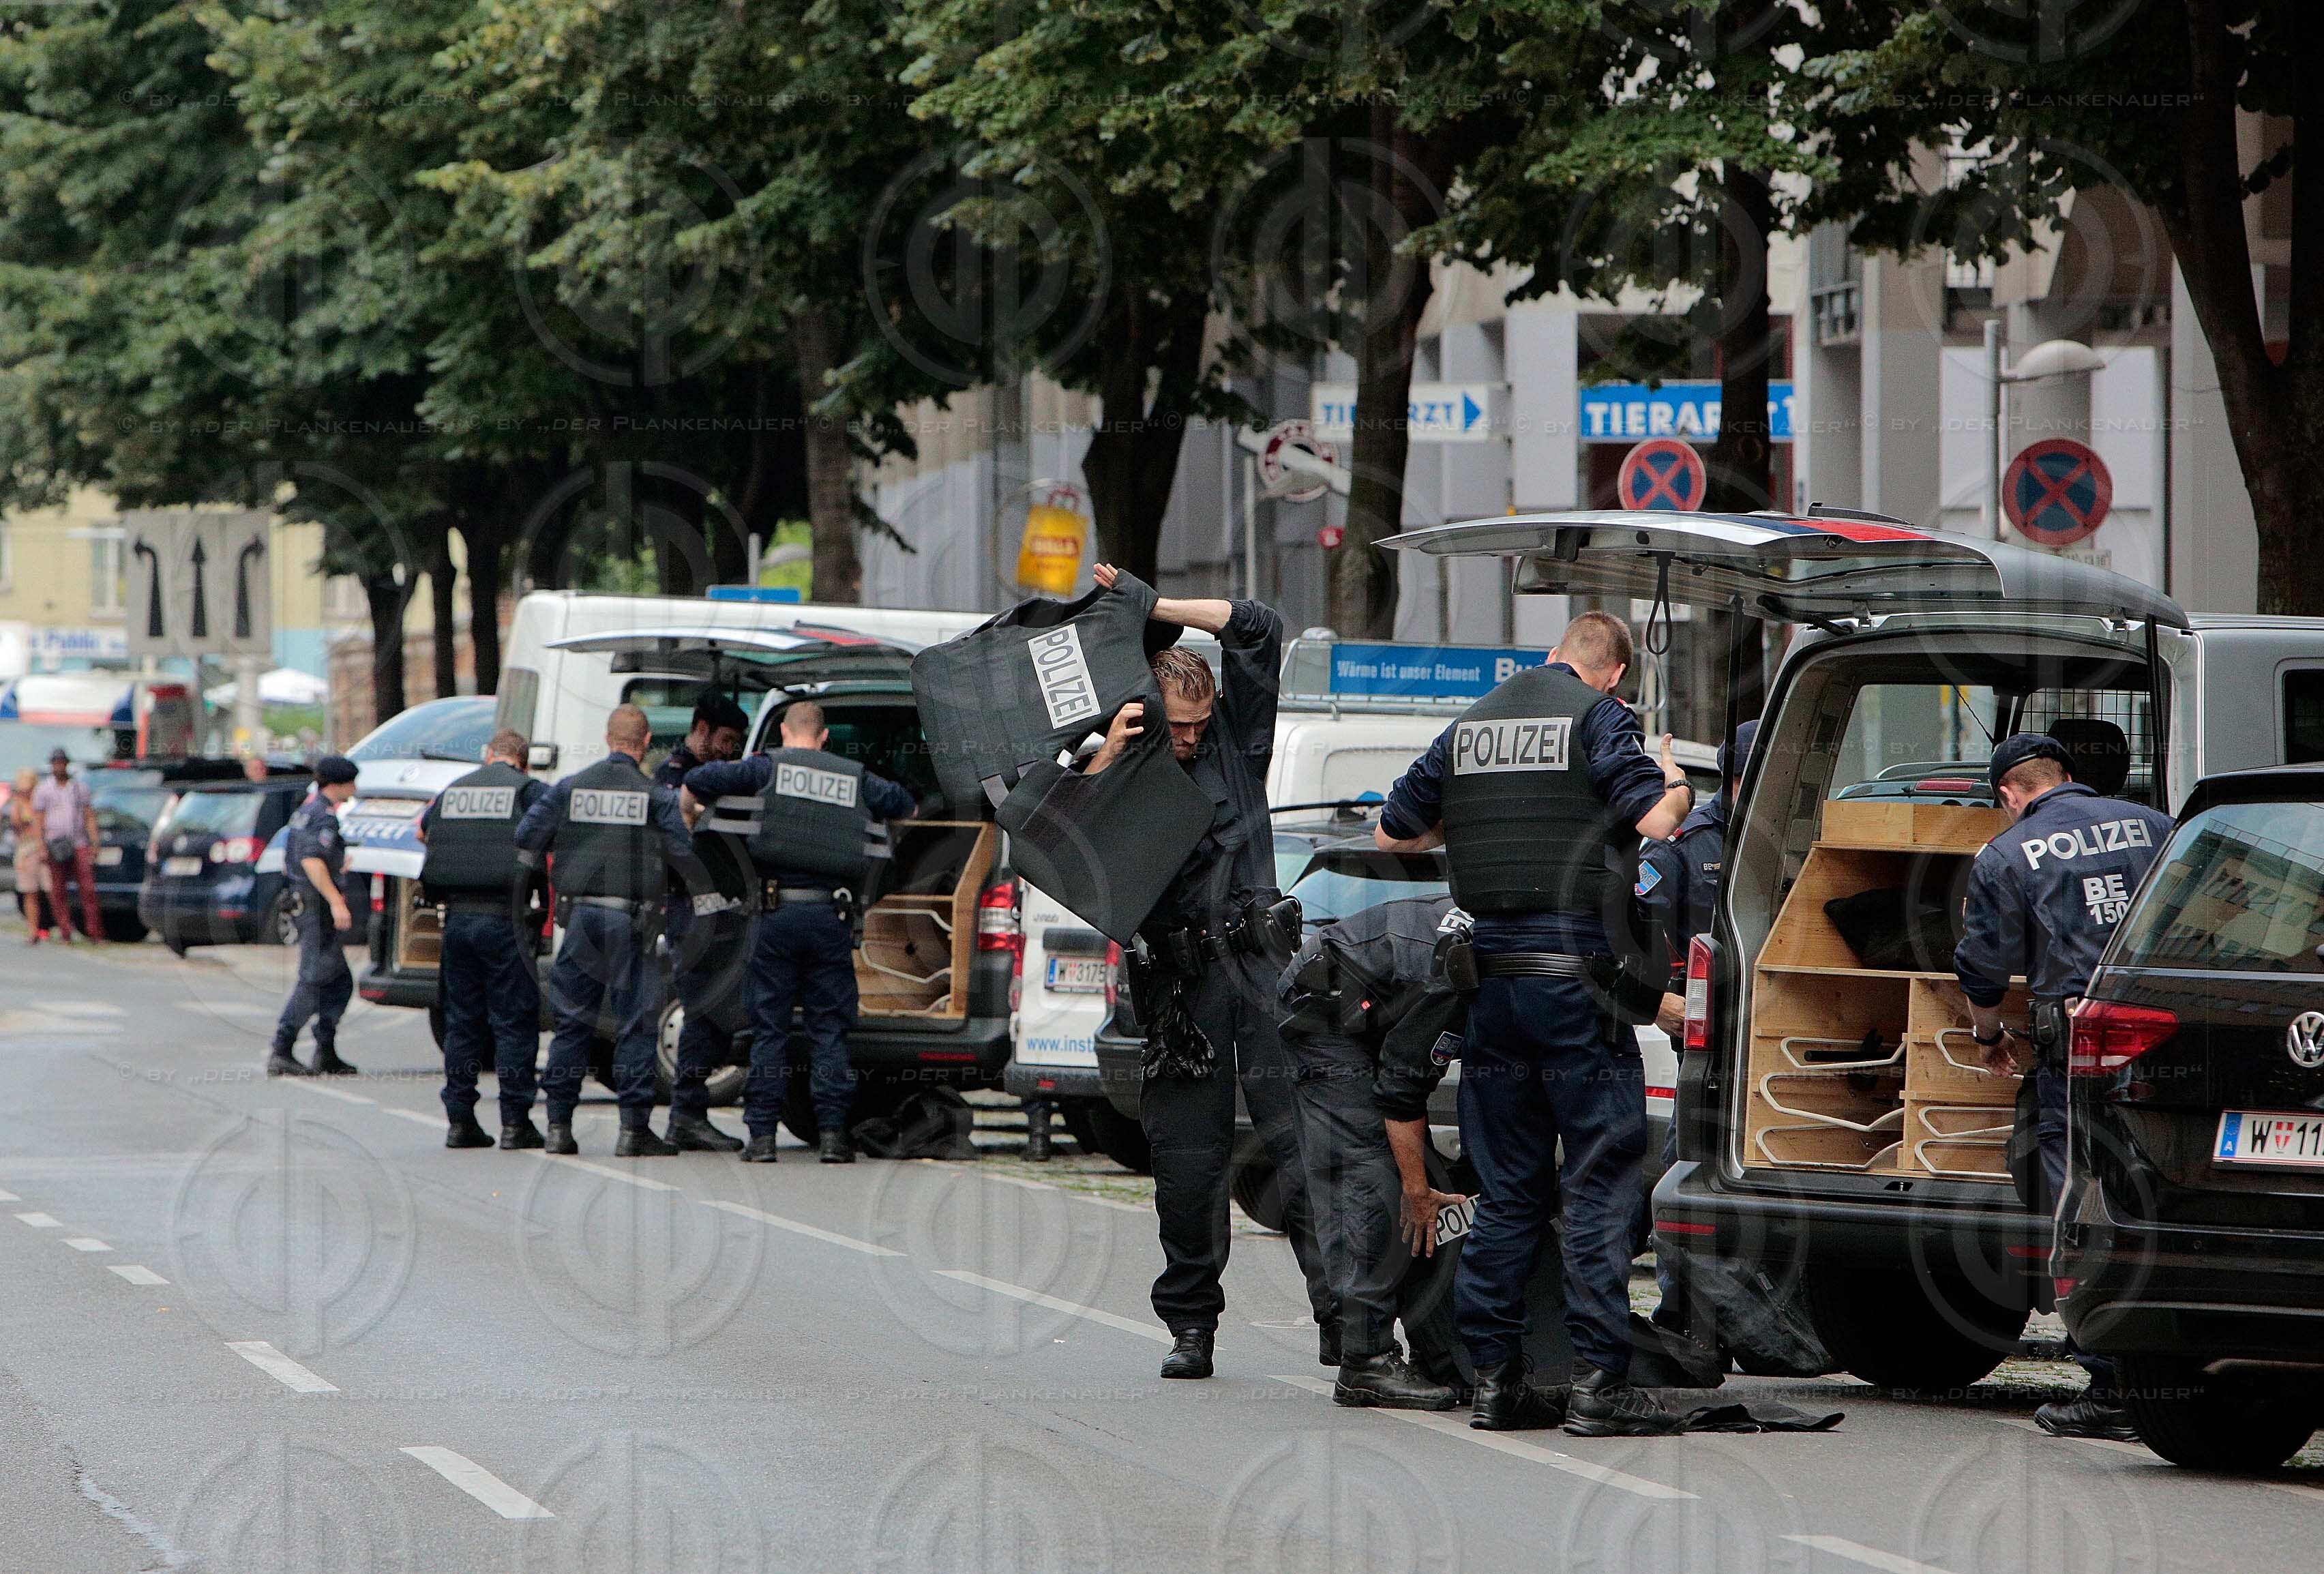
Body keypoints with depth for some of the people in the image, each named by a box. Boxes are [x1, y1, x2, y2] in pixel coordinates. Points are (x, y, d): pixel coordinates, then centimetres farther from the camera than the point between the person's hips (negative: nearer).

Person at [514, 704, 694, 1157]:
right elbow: (683, 855, -6)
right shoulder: (656, 796, -4)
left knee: (572, 1021, 10)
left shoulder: (570, 787, 5)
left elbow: (525, 839, 3)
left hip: (580, 913, 3)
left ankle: (559, 1124, 9)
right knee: (636, 1022, 1)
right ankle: (633, 1127, -3)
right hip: (630, 918, -3)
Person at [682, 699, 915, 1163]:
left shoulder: (768, 768, 2)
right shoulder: (854, 777, 10)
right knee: (829, 1028, 7)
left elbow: (695, 782, -2)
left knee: (769, 1027, 4)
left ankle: (762, 1134, 1)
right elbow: (907, 807, 25)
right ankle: (832, 1131, 0)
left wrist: (693, 814, 20)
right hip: (830, 915, 1)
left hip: (776, 912, -1)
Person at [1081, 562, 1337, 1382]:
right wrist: (1108, 754, -14)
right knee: (1188, 1163, 0)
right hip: (1177, 983, 0)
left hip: (1259, 965, 0)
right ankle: (1191, 1325, 10)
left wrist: (1153, 607, 2)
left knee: (1301, 1141, -8)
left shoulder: (1234, 739, 10)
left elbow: (1258, 628, 6)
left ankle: (1340, 1313, -13)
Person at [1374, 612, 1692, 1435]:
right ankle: (1599, 1382, -8)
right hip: (1574, 975, -6)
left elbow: (1391, 832, 22)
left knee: (1508, 1186, 11)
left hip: (1490, 977, 6)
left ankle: (1495, 1376, 10)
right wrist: (1675, 785, 7)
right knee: (1599, 1180, -3)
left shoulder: (1469, 727, 15)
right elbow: (1655, 821, -15)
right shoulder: (1598, 718, -4)